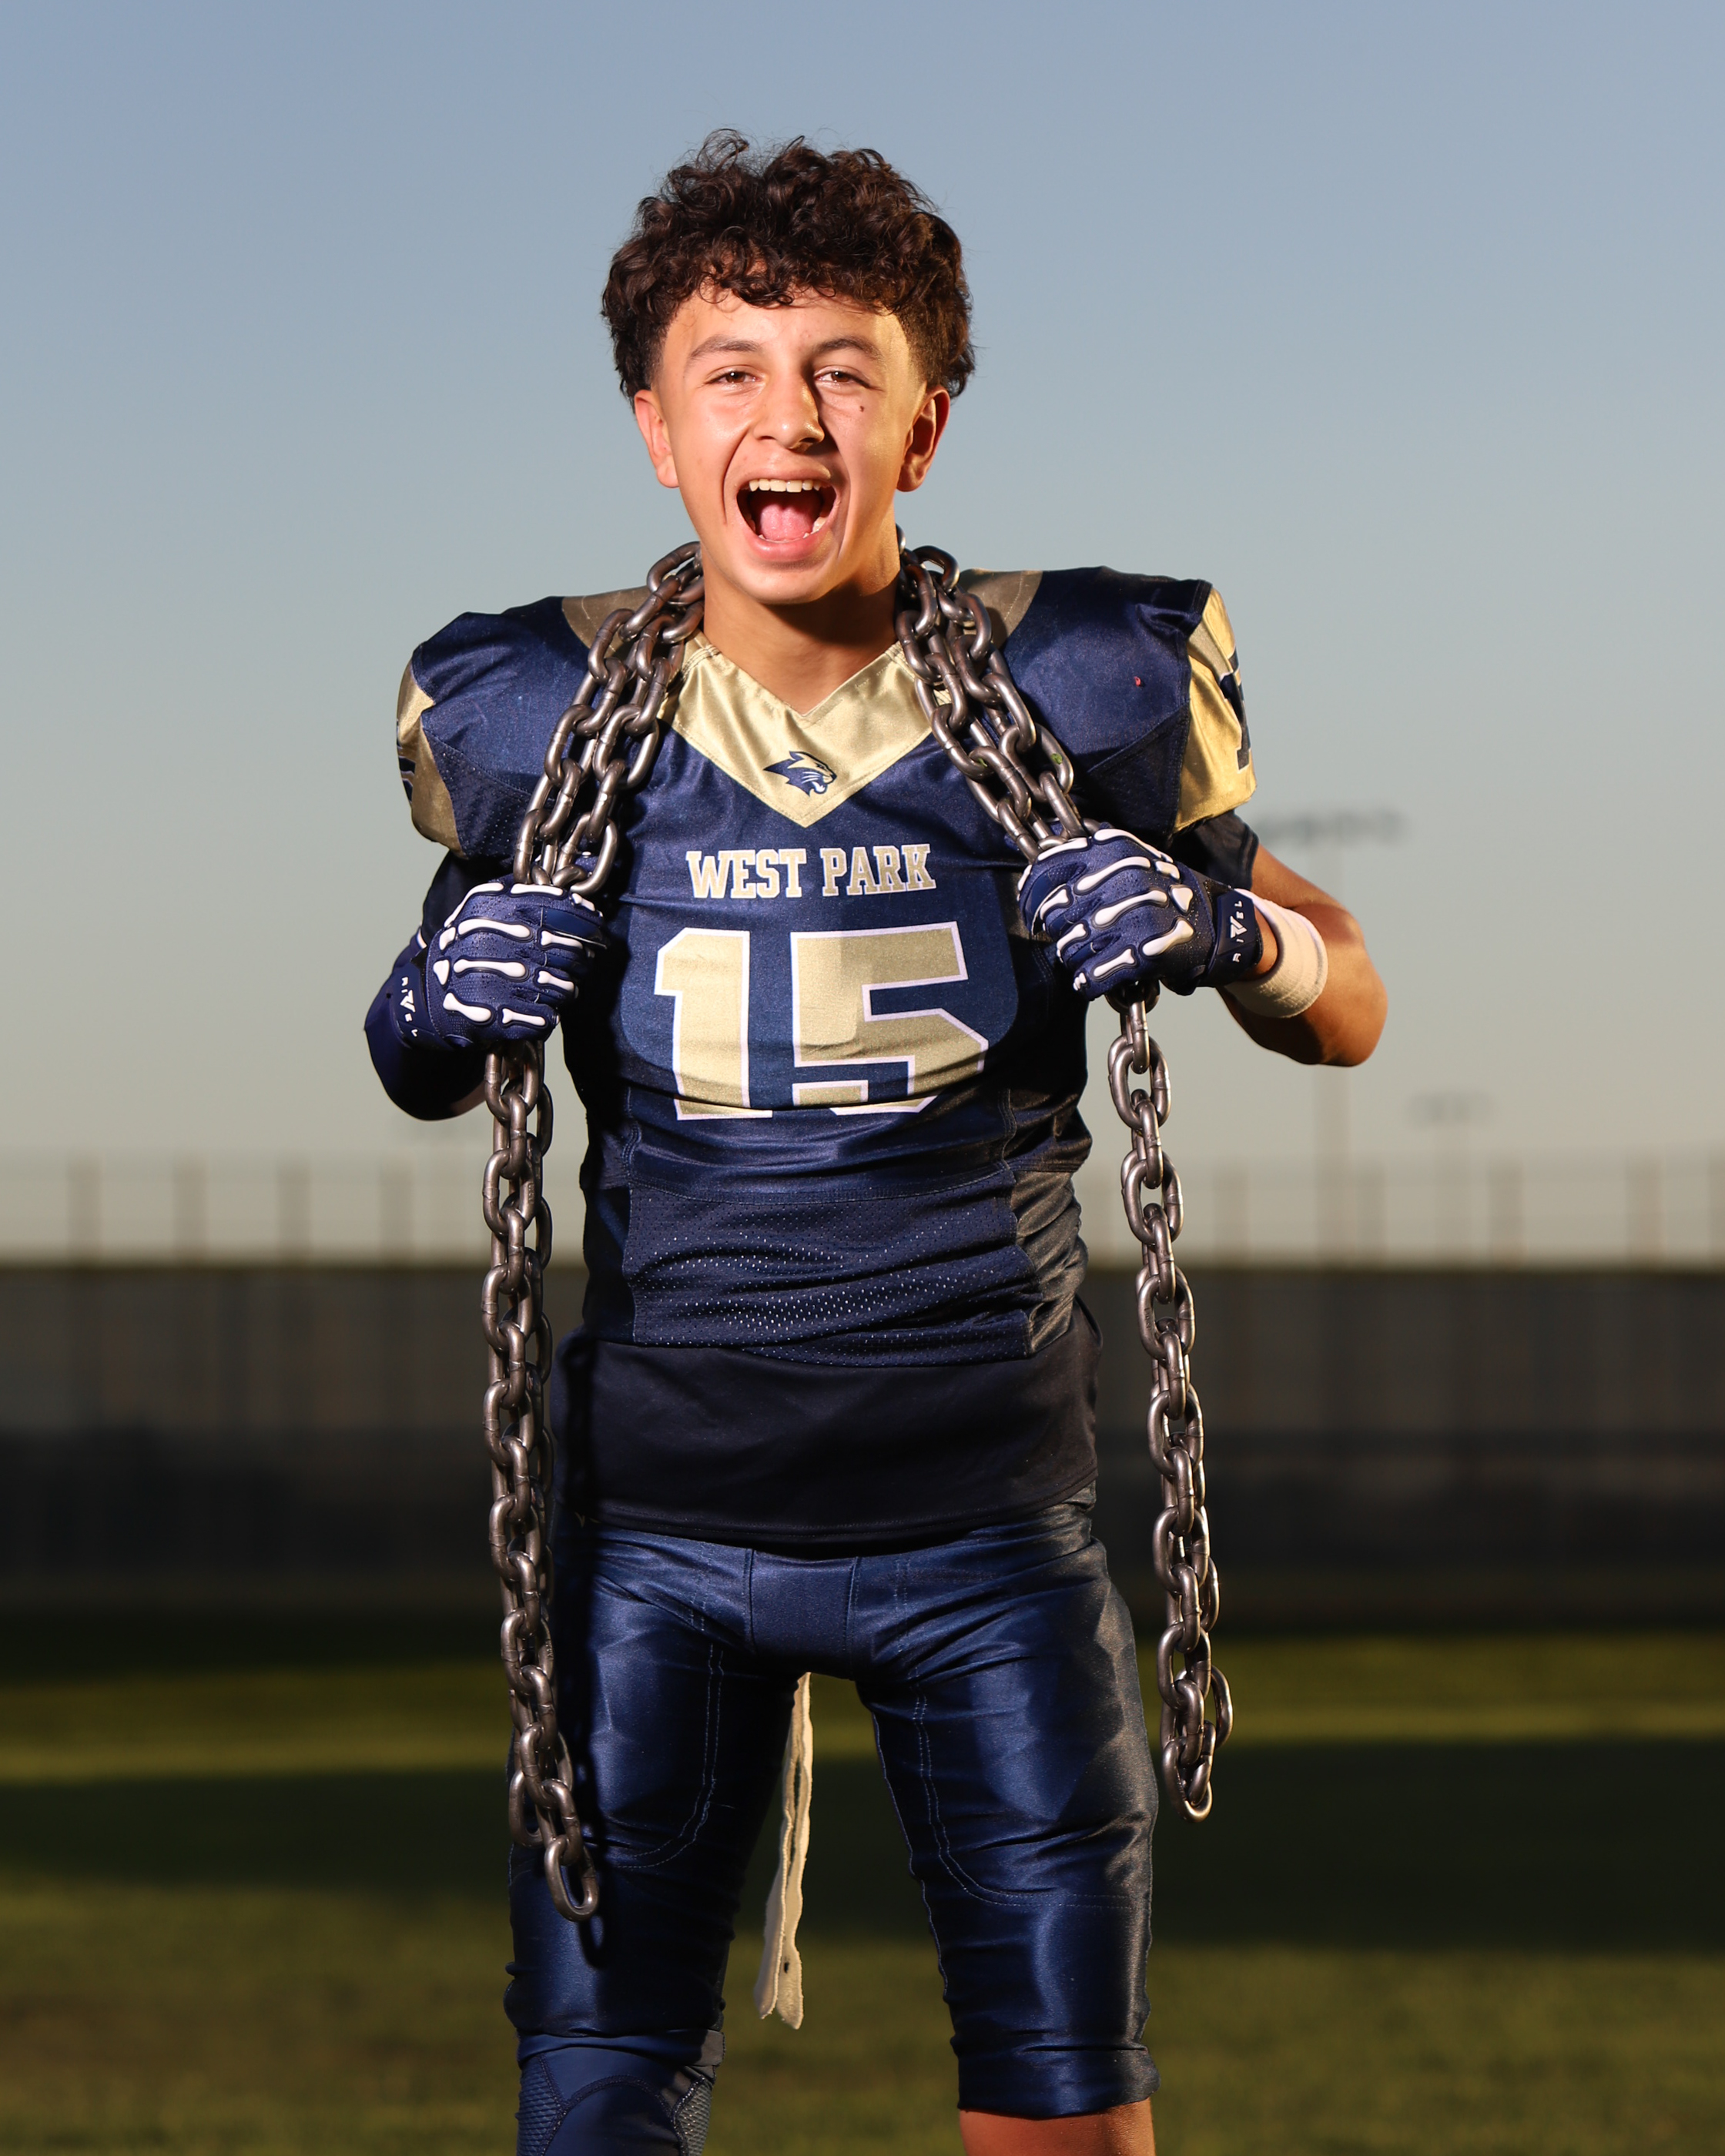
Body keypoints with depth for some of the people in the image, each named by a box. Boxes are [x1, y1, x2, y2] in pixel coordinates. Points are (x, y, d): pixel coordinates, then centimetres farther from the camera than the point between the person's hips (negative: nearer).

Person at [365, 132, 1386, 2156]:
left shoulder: (1069, 701, -4)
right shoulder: (545, 724, -3)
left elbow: (1347, 1008, 8)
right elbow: (427, 1078, 14)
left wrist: (1233, 933, -15)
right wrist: (429, 1017, -11)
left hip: (984, 1531, 0)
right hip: (657, 1519, 0)